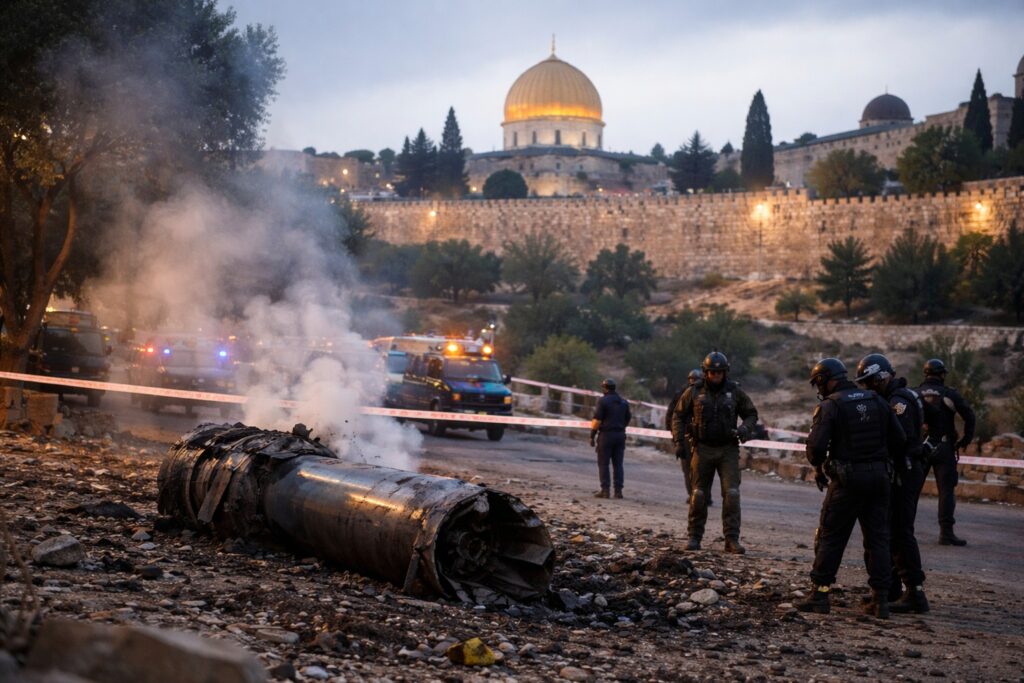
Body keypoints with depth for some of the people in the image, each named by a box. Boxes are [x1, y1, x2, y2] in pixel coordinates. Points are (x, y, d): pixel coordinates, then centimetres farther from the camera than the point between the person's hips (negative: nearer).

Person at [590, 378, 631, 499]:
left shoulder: (603, 401, -8)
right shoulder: (624, 402, 11)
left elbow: (597, 420, -12)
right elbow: (627, 419, 15)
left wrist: (592, 436, -8)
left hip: (606, 435, -5)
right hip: (620, 435, 5)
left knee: (603, 464, 0)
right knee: (618, 464, 8)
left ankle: (605, 490, -5)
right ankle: (618, 490, 4)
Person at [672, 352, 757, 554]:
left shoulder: (735, 392, 2)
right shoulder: (694, 392, 1)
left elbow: (751, 414, 11)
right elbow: (679, 416, 10)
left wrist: (745, 429, -10)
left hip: (728, 450, 0)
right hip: (702, 449, 0)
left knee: (732, 494, -10)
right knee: (698, 495, 2)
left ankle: (732, 539, -8)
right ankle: (694, 537, 12)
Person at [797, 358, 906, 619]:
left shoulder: (830, 406, -9)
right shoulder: (877, 401, 8)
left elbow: (816, 444, -18)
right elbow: (899, 440, 6)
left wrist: (817, 463, 3)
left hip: (847, 480, -5)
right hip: (879, 477, 5)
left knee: (830, 537, 5)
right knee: (878, 538, 9)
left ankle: (820, 595, 6)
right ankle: (881, 599, 8)